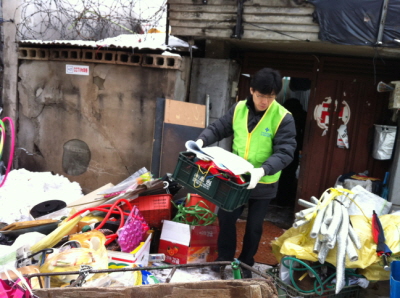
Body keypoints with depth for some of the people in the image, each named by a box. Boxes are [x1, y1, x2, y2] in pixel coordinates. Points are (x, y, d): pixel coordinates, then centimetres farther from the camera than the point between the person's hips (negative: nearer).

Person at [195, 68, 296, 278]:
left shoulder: (283, 118, -17)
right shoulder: (238, 109, -5)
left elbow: (285, 152, -22)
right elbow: (218, 128, 2)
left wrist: (263, 170, -38)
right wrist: (202, 140, -19)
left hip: (264, 184, -3)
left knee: (254, 226, 13)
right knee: (226, 217, 14)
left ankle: (245, 264, 35)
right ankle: (224, 258, 36)